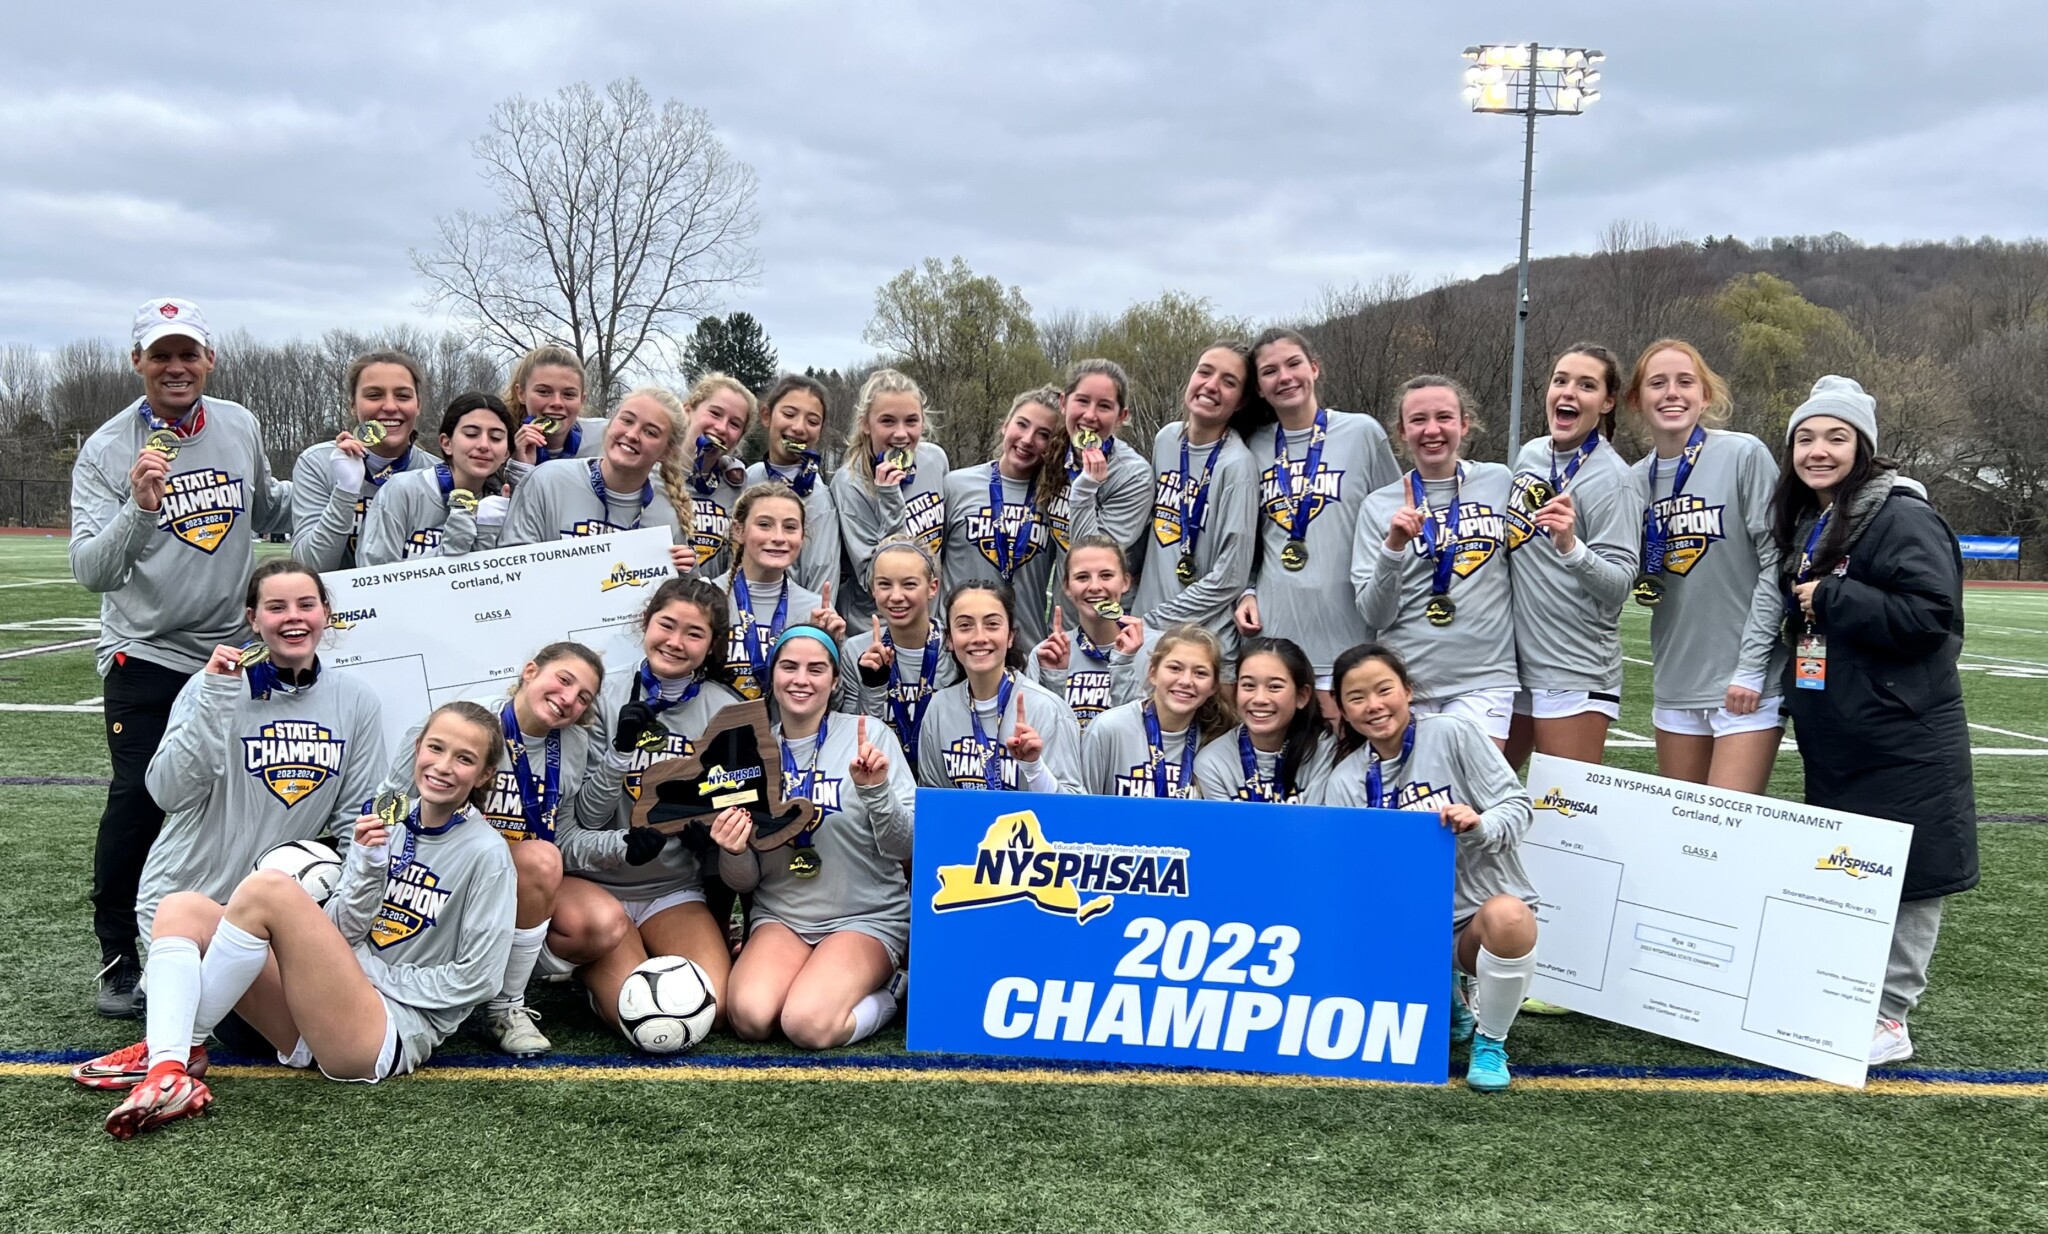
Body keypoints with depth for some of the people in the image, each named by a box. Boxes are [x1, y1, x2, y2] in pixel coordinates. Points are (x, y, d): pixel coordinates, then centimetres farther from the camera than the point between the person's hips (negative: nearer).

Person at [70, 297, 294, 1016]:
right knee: (140, 799, -11)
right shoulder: (106, 450, -9)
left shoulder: (240, 428, 4)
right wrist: (140, 507, -35)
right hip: (144, 654, -4)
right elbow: (90, 571, -19)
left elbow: (266, 510, 22)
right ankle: (120, 960, 6)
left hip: (234, 650, 4)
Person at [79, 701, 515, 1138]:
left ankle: (186, 1041, -8)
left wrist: (377, 977, -6)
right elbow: (337, 936, 8)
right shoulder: (387, 824, 11)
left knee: (269, 888, -23)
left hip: (391, 1033, -7)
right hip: (319, 1012, 7)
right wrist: (368, 866, -9)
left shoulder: (485, 853, -6)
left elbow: (475, 977, -8)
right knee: (181, 909, -4)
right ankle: (168, 1070, -26)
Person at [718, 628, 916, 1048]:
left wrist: (876, 789, -26)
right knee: (751, 1017, -27)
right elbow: (743, 882, 7)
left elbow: (907, 848, -9)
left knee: (807, 1025, -27)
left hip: (868, 918, -2)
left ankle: (882, 993, 3)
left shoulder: (868, 734, -5)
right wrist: (733, 854, -16)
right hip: (781, 917, 3)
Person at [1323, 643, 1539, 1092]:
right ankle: (1449, 1003, 15)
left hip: (1484, 906, -3)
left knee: (1507, 917, -38)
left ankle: (1490, 1043, -8)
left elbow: (1518, 805, -7)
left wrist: (1481, 826, -28)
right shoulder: (1346, 782, 3)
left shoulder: (1453, 734, -6)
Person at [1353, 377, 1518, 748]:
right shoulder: (1380, 505, 1)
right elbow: (1375, 616, -4)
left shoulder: (1501, 483, 4)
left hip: (1483, 681, 0)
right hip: (1404, 686, 0)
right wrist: (1393, 546, -16)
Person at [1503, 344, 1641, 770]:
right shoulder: (1530, 454, 8)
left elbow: (1619, 585, -18)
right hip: (1514, 661, 8)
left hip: (1576, 675, -7)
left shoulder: (1610, 478, -13)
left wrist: (1570, 547, -33)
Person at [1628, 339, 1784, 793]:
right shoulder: (1637, 479, 8)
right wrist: (1641, 584, -4)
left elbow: (1776, 563, -10)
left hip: (1747, 686, -5)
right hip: (1675, 683, 5)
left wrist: (1751, 667, -13)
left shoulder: (1745, 455, -8)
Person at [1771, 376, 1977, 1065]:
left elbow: (1931, 613, -21)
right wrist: (1800, 606, 7)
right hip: (1833, 743, 9)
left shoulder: (1901, 517, -12)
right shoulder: (1805, 523, 14)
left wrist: (1832, 599, -18)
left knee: (1900, 878, -1)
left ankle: (1886, 1020, 8)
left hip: (1901, 743, -9)